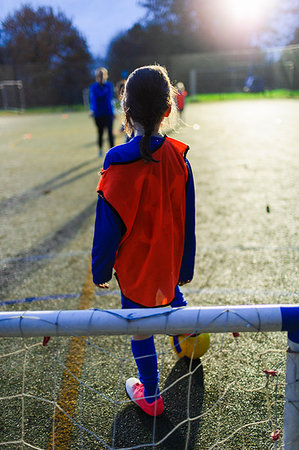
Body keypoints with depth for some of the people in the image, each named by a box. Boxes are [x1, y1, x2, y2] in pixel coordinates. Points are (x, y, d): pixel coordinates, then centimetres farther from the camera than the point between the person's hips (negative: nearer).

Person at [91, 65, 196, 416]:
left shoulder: (119, 164, -23)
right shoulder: (178, 157, -11)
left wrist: (100, 269, -2)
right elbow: (187, 220, -4)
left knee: (140, 327, 13)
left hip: (135, 265, -4)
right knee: (171, 294, 34)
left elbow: (108, 226, -17)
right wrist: (186, 265, 7)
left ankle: (150, 397, 31)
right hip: (169, 258, 5)